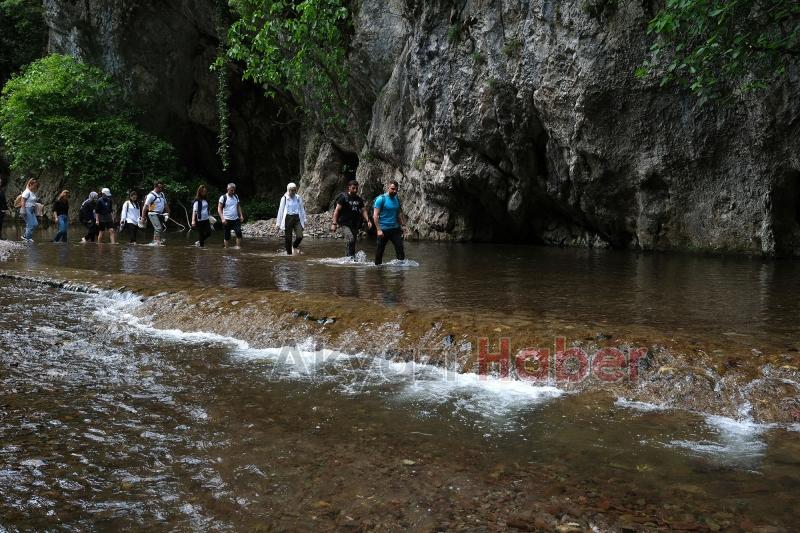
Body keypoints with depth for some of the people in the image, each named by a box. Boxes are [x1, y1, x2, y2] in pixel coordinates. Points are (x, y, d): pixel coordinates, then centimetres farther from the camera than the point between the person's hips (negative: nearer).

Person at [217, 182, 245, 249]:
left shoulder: (236, 196, 9)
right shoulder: (223, 197, -6)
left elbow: (238, 206, 19)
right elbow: (219, 209, -7)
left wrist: (241, 215, 7)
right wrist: (222, 218, -18)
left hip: (236, 219, 4)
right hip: (227, 220, -4)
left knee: (239, 233, -11)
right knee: (227, 236, 1)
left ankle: (238, 248, -6)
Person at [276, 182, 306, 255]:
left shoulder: (298, 198, 10)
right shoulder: (284, 198, 2)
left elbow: (302, 209, 17)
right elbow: (280, 210, 4)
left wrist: (304, 220, 14)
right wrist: (278, 222, 3)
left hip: (297, 218, 2)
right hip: (288, 218, -2)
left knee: (300, 236, -12)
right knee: (288, 238, 0)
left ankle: (295, 246, 18)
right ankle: (289, 253, 12)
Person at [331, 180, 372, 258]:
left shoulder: (359, 199, 12)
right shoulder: (343, 197, -4)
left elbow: (363, 211, 14)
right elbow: (337, 210, -6)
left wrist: (368, 220, -4)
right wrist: (334, 223, -14)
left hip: (354, 225, 6)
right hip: (343, 224, -6)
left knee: (352, 243, 7)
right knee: (351, 240, -25)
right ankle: (352, 257, -21)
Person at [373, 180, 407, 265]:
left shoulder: (397, 199, 10)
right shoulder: (381, 199, -8)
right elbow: (375, 215, -11)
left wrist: (403, 225, 6)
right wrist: (378, 229, -18)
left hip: (395, 229, 5)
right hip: (384, 230, -4)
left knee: (400, 248, -6)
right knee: (379, 252, 4)